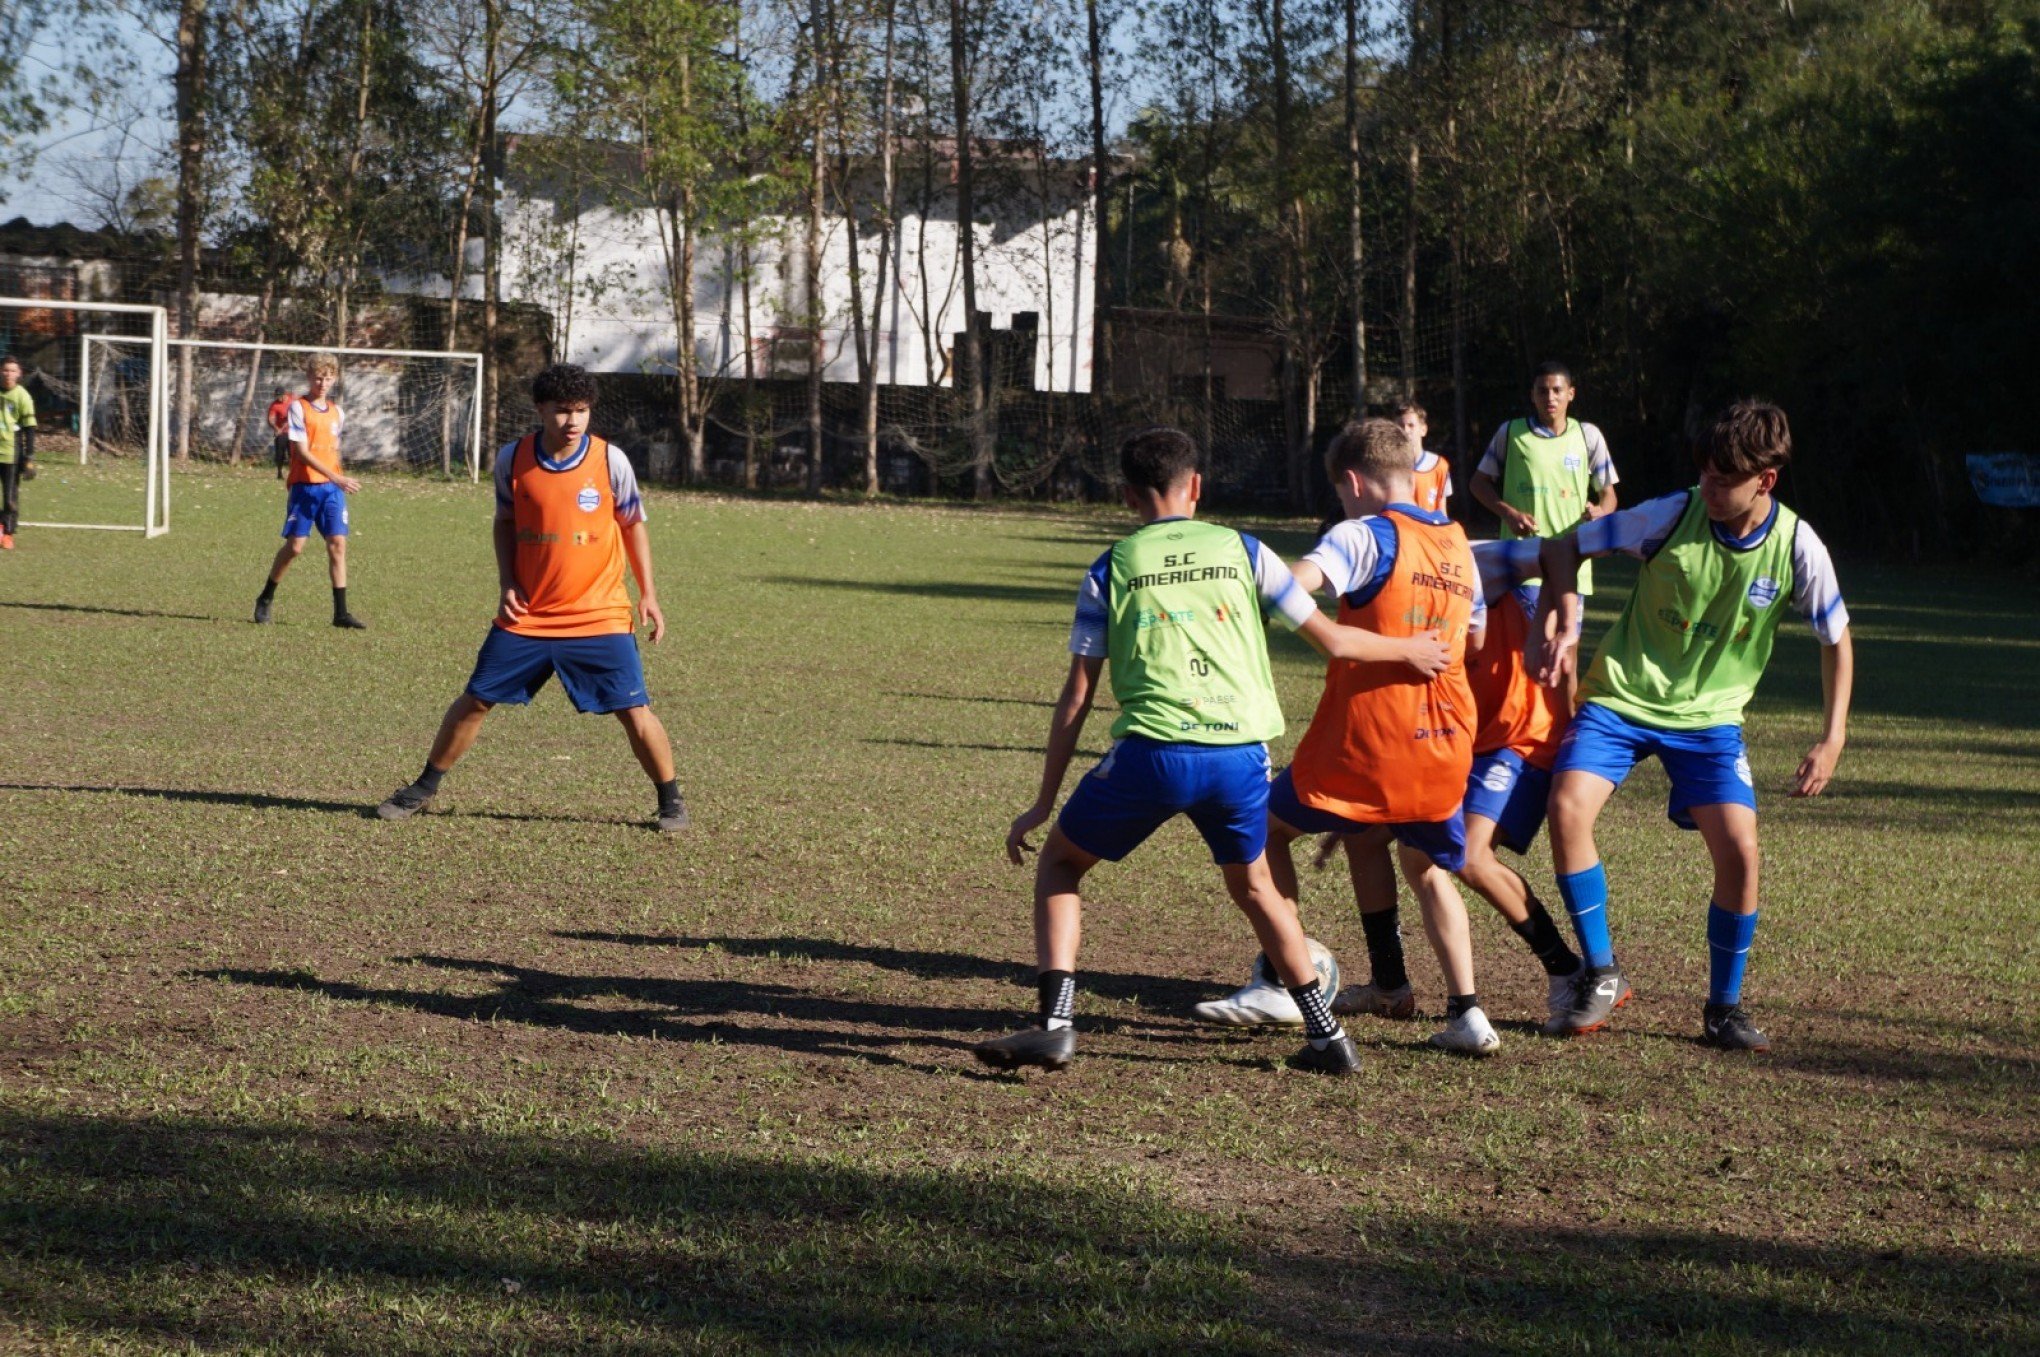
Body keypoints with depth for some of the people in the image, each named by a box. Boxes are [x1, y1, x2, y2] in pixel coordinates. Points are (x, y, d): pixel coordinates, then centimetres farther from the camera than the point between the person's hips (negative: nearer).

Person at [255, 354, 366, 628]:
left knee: (337, 543, -5)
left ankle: (341, 612, -4)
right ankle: (265, 598, 18)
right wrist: (336, 477, -22)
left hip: (332, 487, 5)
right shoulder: (298, 408, -7)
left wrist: (339, 481, 11)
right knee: (295, 545, -4)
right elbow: (302, 452, -15)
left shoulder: (335, 411, 12)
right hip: (304, 486, -5)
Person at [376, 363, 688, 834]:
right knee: (475, 699, 4)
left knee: (634, 710, -7)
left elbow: (632, 525, 5)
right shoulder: (513, 459, -5)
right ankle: (424, 788, 21)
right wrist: (507, 584, -1)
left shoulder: (610, 460, -9)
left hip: (600, 616, -2)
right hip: (528, 614, 2)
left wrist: (648, 595, 2)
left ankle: (670, 801, 11)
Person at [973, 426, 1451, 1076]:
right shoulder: (1243, 551, 14)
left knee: (1058, 863, 18)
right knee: (1253, 886, 28)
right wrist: (1409, 650, 35)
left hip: (1153, 751, -2)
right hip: (1242, 753, 2)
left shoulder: (1111, 569, 11)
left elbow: (1077, 696, 9)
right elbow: (1332, 640, 16)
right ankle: (1326, 1034, 26)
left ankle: (1054, 1023, 3)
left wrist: (1042, 803, 15)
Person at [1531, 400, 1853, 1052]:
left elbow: (1836, 639, 3)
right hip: (1621, 695, -1)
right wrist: (1564, 626, -19)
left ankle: (1724, 1006, 8)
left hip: (1709, 715, 1)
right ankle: (1600, 975, -6)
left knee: (1739, 850, -14)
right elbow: (1563, 547, -5)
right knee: (1567, 807, -23)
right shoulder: (1673, 516, -16)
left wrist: (1831, 740, -3)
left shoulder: (1796, 547, -12)